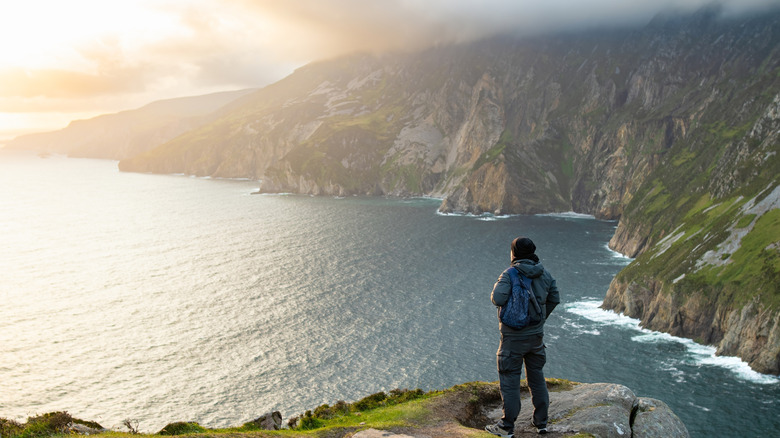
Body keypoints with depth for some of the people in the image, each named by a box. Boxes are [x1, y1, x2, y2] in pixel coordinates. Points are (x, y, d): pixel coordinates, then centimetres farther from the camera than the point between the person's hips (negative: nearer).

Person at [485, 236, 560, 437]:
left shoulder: (509, 275, -17)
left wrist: (496, 288, -6)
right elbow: (554, 299, 11)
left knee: (510, 380, 4)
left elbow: (498, 299, -29)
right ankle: (541, 422, 26)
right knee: (537, 377, 18)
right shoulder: (544, 274, 1)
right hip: (536, 335, 5)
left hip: (513, 337, -5)